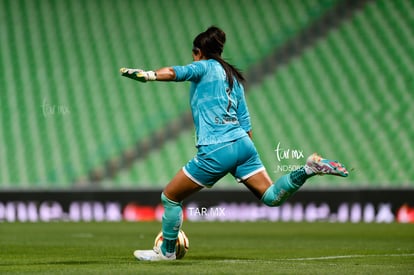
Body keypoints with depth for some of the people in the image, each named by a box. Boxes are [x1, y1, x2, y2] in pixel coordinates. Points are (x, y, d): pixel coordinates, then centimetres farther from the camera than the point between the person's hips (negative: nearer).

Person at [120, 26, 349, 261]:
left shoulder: (205, 67, 2)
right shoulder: (234, 78, 24)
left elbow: (178, 72, -20)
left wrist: (147, 74, -37)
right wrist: (243, 159, 29)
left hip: (216, 151, -7)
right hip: (243, 143, 7)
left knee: (170, 197, 9)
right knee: (272, 197, 4)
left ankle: (167, 251, 18)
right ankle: (309, 169, -15)